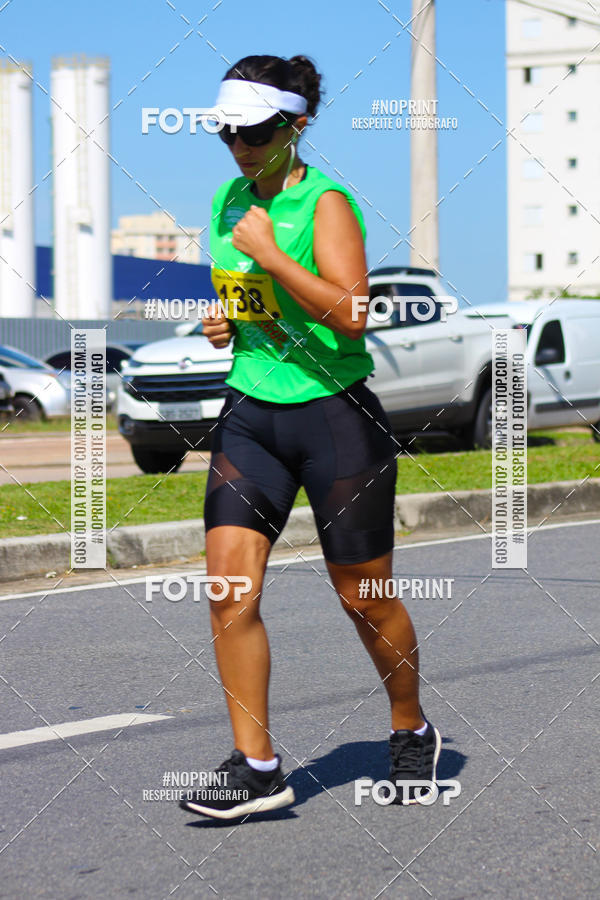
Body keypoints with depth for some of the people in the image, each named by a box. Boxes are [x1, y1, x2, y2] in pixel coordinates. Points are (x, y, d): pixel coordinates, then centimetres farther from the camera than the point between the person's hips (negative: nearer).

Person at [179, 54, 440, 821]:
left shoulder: (325, 203, -12)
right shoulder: (228, 199, 9)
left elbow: (351, 314, -25)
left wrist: (270, 254, -24)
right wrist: (223, 324, 5)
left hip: (335, 414, -6)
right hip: (250, 412, 6)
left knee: (364, 598, 6)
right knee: (229, 588, -8)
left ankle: (412, 734, 30)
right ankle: (256, 767, -2)